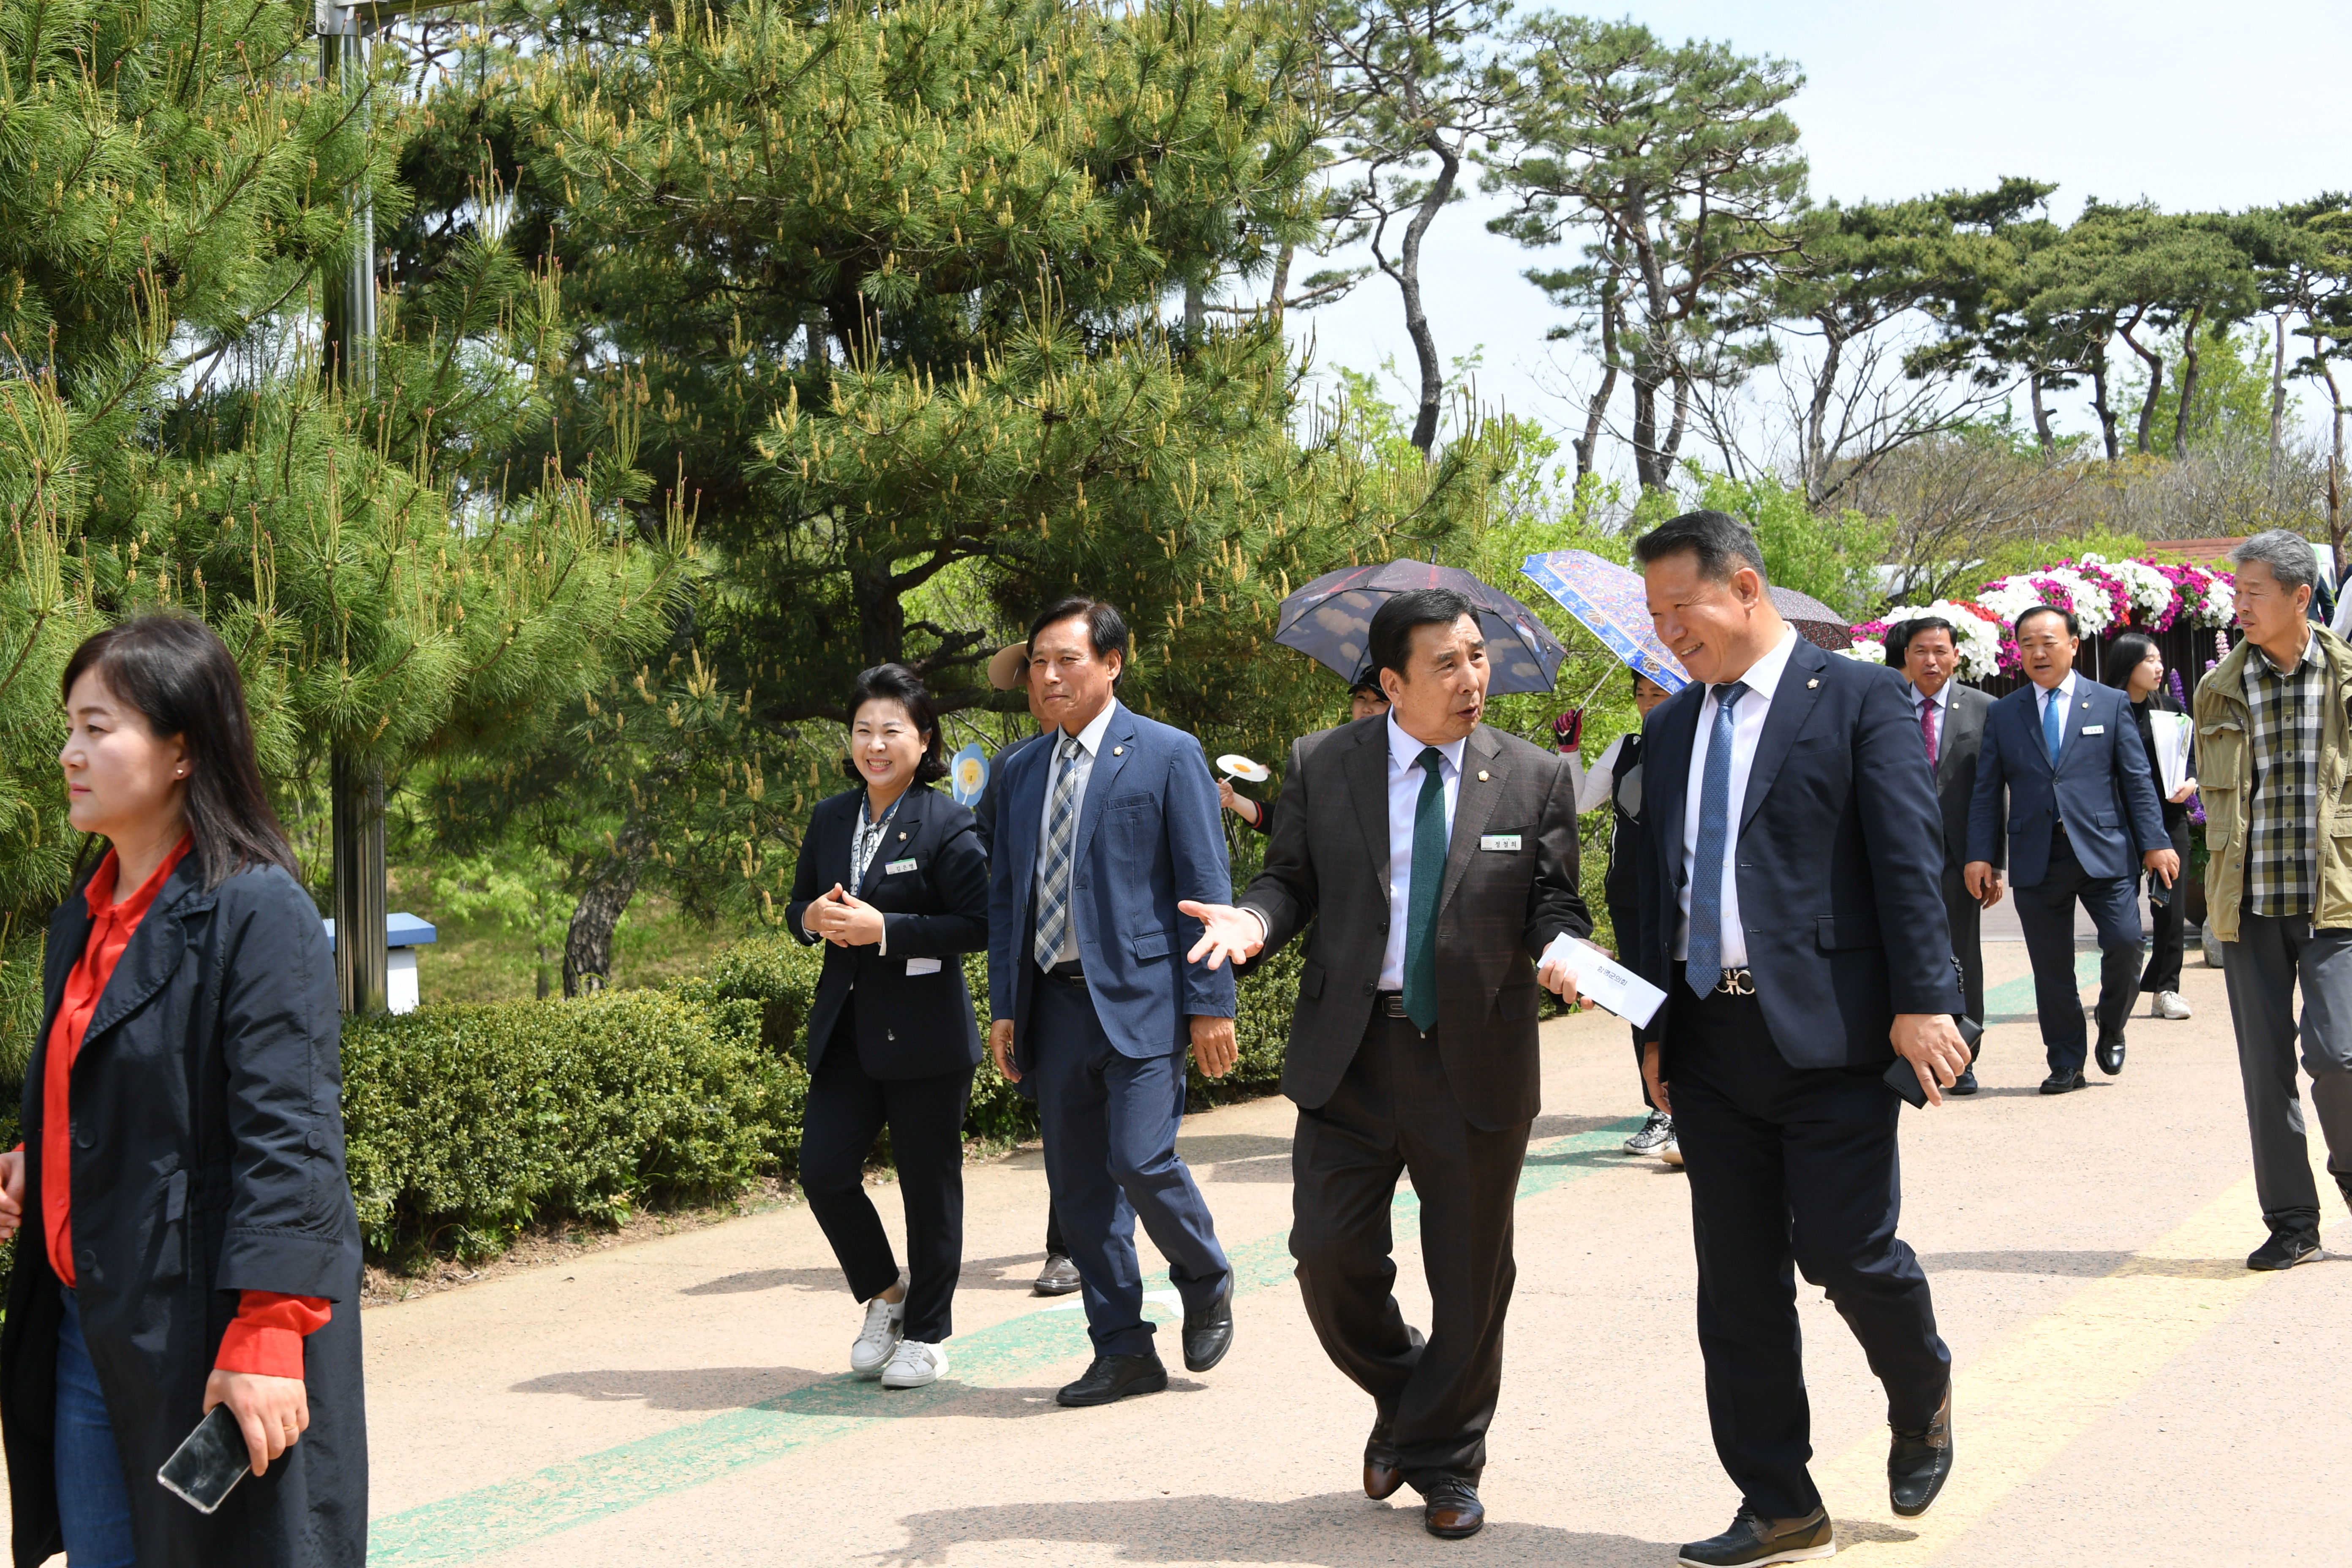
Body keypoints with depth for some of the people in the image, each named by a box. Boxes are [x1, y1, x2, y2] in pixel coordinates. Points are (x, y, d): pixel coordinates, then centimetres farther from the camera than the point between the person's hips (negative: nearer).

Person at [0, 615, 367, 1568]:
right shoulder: (84, 919, 14)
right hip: (86, 1331, 8)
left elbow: (287, 1136, -18)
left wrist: (263, 1338, -22)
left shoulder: (256, 911, -13)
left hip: (201, 1337, -8)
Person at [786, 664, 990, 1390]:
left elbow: (974, 925, -13)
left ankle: (926, 1335, 19)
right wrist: (812, 918, -6)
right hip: (847, 1029, 5)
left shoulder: (948, 825, -8)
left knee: (928, 1185, 4)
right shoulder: (830, 818, 10)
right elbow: (798, 905, 18)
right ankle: (885, 1294, 24)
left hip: (925, 1034, -5)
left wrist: (884, 930, -21)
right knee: (823, 1172, 0)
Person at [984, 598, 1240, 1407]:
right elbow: (1005, 896, 17)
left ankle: (1207, 1285, 14)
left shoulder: (1168, 755, -2)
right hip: (1055, 1002, 6)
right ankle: (1124, 1353, 16)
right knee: (1078, 1187, 6)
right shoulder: (1021, 772, 15)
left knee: (1140, 1161, -15)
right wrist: (1004, 1007, 10)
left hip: (1140, 998, -6)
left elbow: (1207, 885, -5)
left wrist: (1212, 1005, -10)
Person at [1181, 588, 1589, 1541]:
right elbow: (1293, 880, 6)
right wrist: (1254, 920, -15)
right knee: (1330, 1257, 1)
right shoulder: (1320, 767, 2)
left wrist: (1558, 951, -18)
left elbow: (1554, 903, 3)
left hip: (1478, 1060, 0)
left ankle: (1445, 1462, 27)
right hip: (1349, 1056, 1)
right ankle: (1400, 1400, 31)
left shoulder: (1533, 779, 2)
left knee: (1470, 1280, 8)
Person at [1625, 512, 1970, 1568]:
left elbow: (1908, 857, -8)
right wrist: (1655, 1026, 13)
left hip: (1827, 1034, -6)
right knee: (1737, 1286, 6)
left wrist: (1923, 1000, -15)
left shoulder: (1858, 698, -2)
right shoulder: (1671, 727, 15)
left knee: (1848, 1253, -7)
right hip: (1709, 1039, 6)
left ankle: (1922, 1395, 27)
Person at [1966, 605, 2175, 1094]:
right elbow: (1987, 791, 9)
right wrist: (1980, 854, 0)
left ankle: (2111, 1031, 14)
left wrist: (2155, 843, -3)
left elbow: (2137, 780, 5)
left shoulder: (2111, 704, 7)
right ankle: (2066, 1065, 12)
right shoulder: (2003, 714, 10)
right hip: (2036, 860, 1)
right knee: (2051, 967, 2)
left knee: (2125, 943, -12)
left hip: (2103, 851, -1)